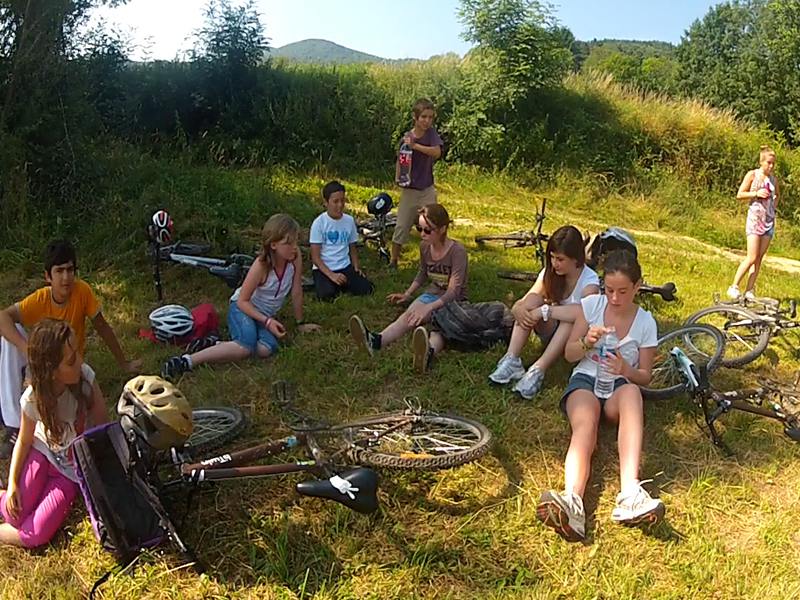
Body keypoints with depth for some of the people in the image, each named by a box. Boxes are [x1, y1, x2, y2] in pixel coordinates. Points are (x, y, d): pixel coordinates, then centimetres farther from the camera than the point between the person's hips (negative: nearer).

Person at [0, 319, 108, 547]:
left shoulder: (84, 375, -23)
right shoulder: (33, 399, -21)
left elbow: (102, 421, -12)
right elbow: (24, 442, -5)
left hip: (73, 467, 0)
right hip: (43, 452, 0)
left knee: (34, 536, -12)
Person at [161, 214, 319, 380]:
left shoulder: (296, 257, -17)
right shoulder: (262, 265, -26)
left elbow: (297, 292, -7)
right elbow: (242, 300, -18)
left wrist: (300, 324, 1)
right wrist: (267, 321, -25)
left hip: (266, 314, 5)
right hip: (242, 307, -4)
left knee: (266, 349, -29)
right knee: (246, 347, -35)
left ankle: (215, 345, -14)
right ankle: (187, 361, -32)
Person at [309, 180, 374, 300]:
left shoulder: (349, 220, 4)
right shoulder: (319, 223, -9)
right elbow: (315, 257, -10)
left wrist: (356, 268, -3)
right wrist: (331, 275, -21)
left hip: (345, 267, 4)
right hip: (323, 268, -4)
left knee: (366, 289, -18)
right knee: (327, 295, -31)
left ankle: (341, 285, 10)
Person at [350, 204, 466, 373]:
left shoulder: (457, 251, -19)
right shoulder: (424, 246, 2)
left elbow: (453, 291, -26)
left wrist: (429, 308, -39)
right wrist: (407, 294, 16)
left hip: (454, 301, -5)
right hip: (432, 294, 5)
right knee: (409, 316, -28)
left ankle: (429, 352, -75)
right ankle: (375, 341, -59)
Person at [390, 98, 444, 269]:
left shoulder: (431, 132, -5)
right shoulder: (406, 137, -5)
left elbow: (437, 153, -22)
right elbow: (400, 161, -1)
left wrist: (415, 146, -31)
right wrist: (398, 178, -20)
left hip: (427, 189, 0)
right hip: (410, 189, 0)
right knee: (401, 226, 3)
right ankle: (393, 261, 16)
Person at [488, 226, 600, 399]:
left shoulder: (589, 281, -19)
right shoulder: (550, 273, -5)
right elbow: (524, 303, -11)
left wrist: (544, 311, -40)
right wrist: (519, 308, -35)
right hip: (552, 332, 4)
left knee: (572, 317, -36)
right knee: (533, 299, -23)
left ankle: (537, 371, -44)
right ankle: (511, 360, -34)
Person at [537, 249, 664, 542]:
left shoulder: (645, 322, 3)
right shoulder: (591, 304, 4)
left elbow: (644, 377, 4)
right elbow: (569, 354, 5)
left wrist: (626, 369, -19)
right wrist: (586, 342, -18)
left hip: (619, 386, 0)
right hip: (585, 379, 0)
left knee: (631, 392, -39)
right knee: (585, 425, -35)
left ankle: (630, 493, -54)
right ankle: (572, 501, -63)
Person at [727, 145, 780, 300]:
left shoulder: (773, 179, 10)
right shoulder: (752, 175, -3)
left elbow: (777, 194, 28)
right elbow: (739, 195, -4)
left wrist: (774, 205, 11)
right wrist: (756, 193, -16)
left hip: (769, 220, 5)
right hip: (755, 219, -5)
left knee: (759, 258, 3)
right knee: (752, 258, -12)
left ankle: (749, 291, 7)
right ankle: (734, 287, -2)